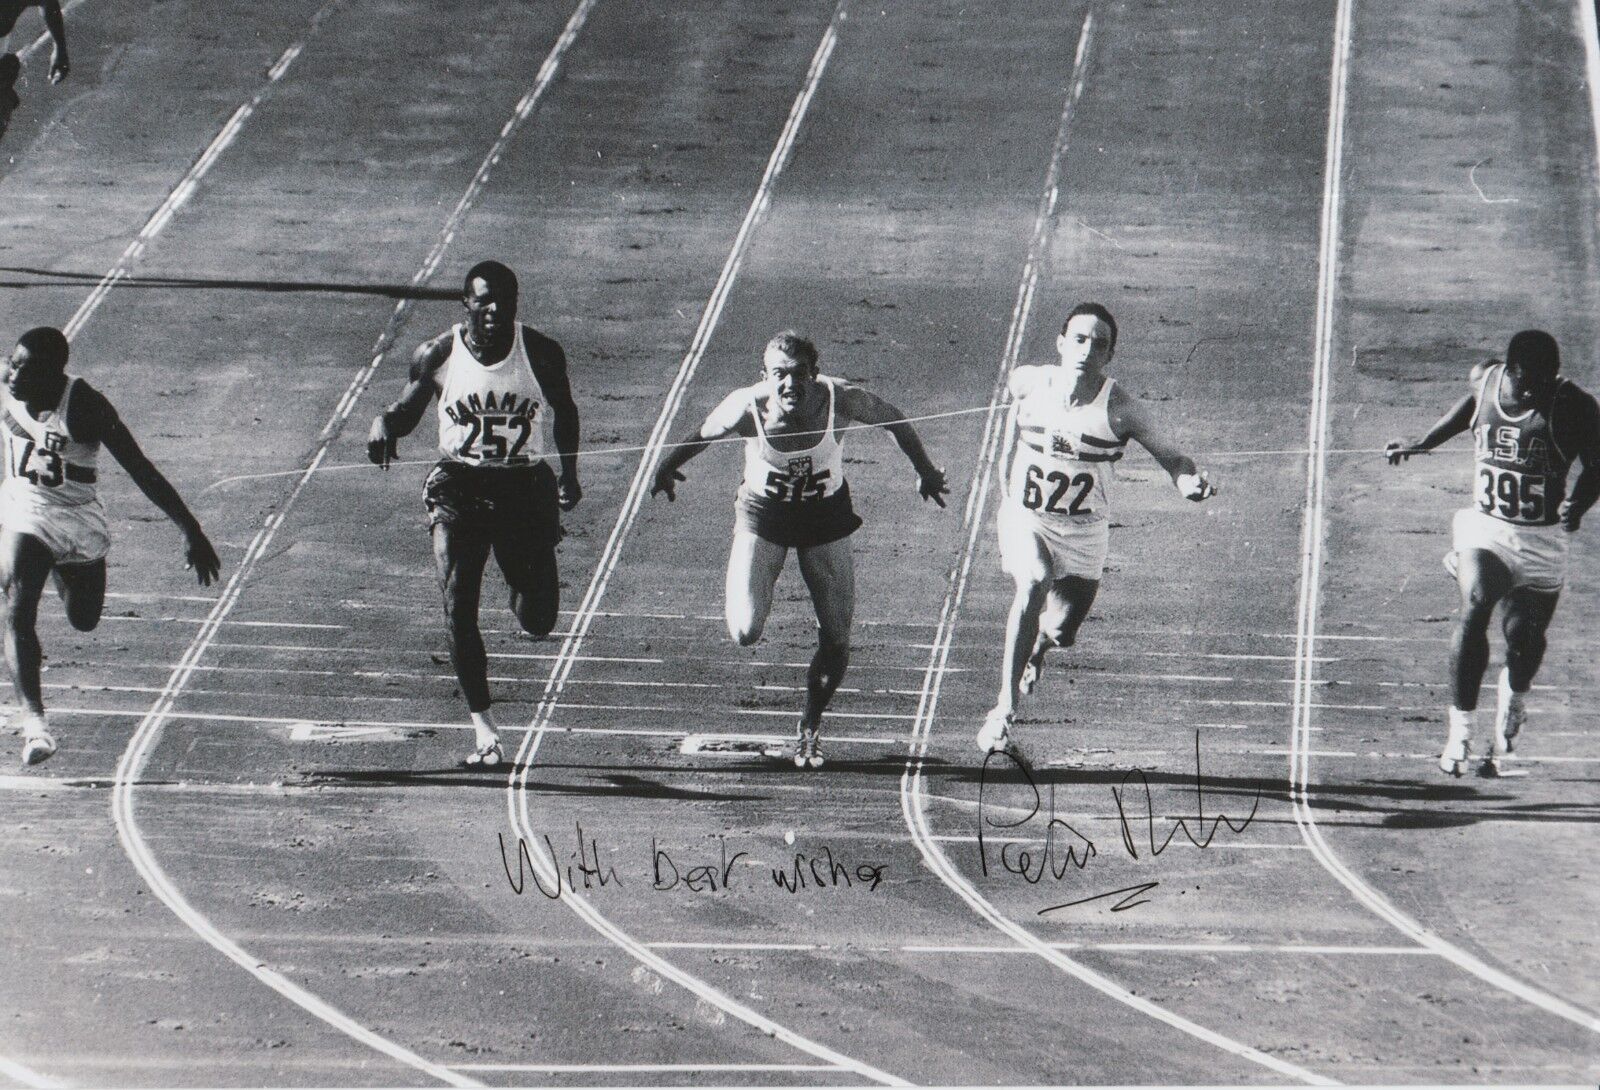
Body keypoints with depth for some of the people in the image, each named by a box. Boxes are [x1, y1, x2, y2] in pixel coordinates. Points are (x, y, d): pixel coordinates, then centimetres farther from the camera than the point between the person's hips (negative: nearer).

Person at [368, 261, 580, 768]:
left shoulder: (542, 354, -6)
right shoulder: (438, 355, -6)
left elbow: (565, 411, 11)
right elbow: (409, 409, 8)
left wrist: (569, 474, 13)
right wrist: (385, 423, -14)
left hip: (526, 486, 0)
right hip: (459, 487, 0)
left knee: (538, 623, 0)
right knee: (458, 609, -13)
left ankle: (525, 595, 40)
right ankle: (484, 731, -6)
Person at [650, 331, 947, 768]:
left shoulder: (840, 399, -25)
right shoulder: (747, 407, -27)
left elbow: (893, 419, -5)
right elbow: (700, 436, -6)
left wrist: (924, 469, 10)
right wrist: (666, 468, 12)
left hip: (826, 518, 1)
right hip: (763, 516, -1)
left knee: (836, 641, 2)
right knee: (745, 633, -16)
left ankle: (811, 727, 27)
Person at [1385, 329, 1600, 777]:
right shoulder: (1485, 379, -6)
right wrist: (1422, 443, 21)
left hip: (1541, 539, -1)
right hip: (1485, 530, 1)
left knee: (1524, 635, 5)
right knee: (1475, 607, -22)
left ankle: (1512, 705, 41)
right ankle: (1460, 731, -20)